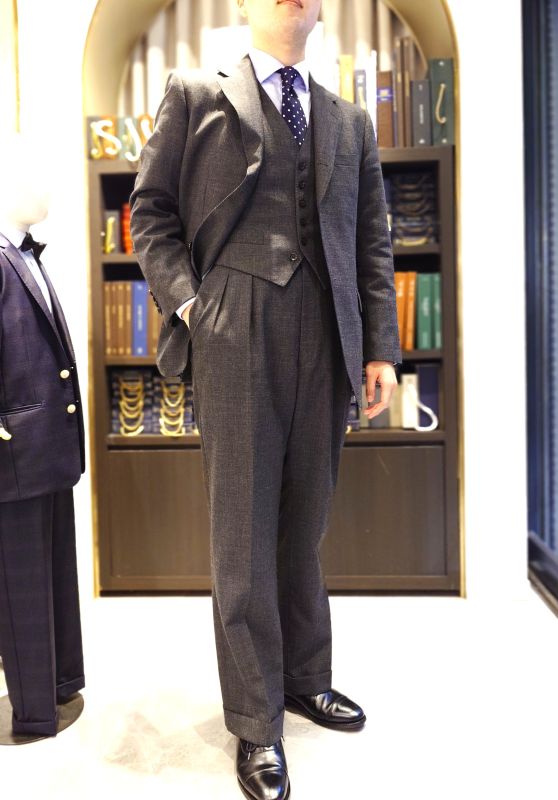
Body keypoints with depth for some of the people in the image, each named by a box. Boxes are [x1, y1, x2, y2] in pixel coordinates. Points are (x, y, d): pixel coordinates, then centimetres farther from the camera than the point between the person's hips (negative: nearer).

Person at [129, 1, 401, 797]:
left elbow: (372, 240, 14)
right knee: (244, 531, 1)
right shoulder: (195, 97, 10)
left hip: (328, 341, 4)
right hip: (237, 337, -3)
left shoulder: (351, 121, 19)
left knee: (305, 524, 11)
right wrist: (185, 300, -7)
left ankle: (305, 679, 30)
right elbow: (151, 210, 7)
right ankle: (257, 724, 15)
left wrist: (381, 346, 6)